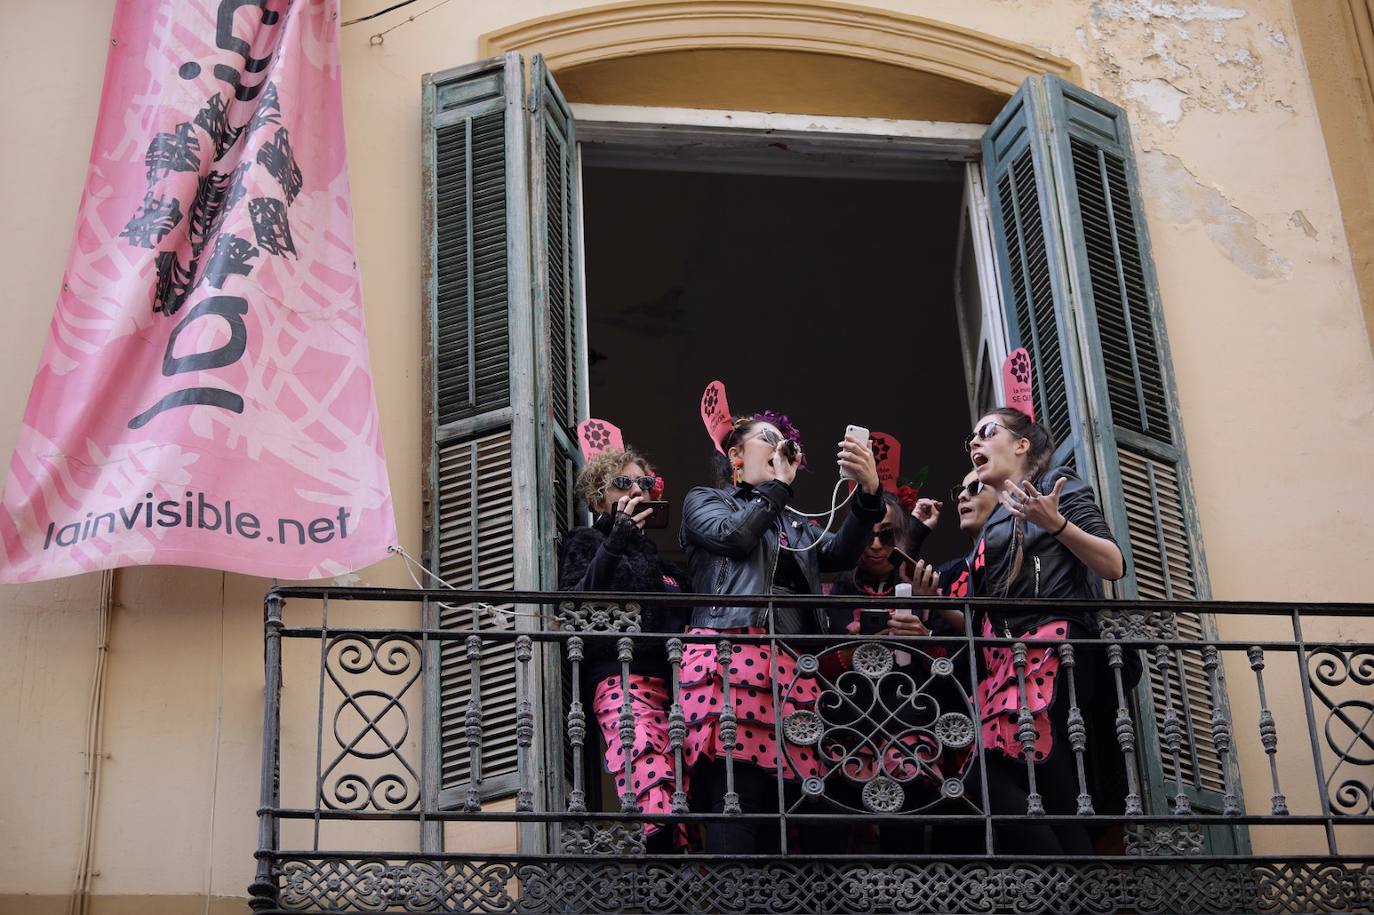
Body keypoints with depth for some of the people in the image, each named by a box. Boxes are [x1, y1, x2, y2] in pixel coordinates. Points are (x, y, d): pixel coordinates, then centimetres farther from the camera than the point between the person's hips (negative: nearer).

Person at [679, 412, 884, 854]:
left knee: (783, 807, -3)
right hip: (730, 656, -6)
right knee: (738, 799, -18)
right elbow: (733, 536, -4)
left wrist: (868, 492, -4)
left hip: (791, 667, 6)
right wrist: (779, 485, 9)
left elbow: (838, 554, 12)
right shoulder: (704, 501, 19)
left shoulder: (794, 523, 32)